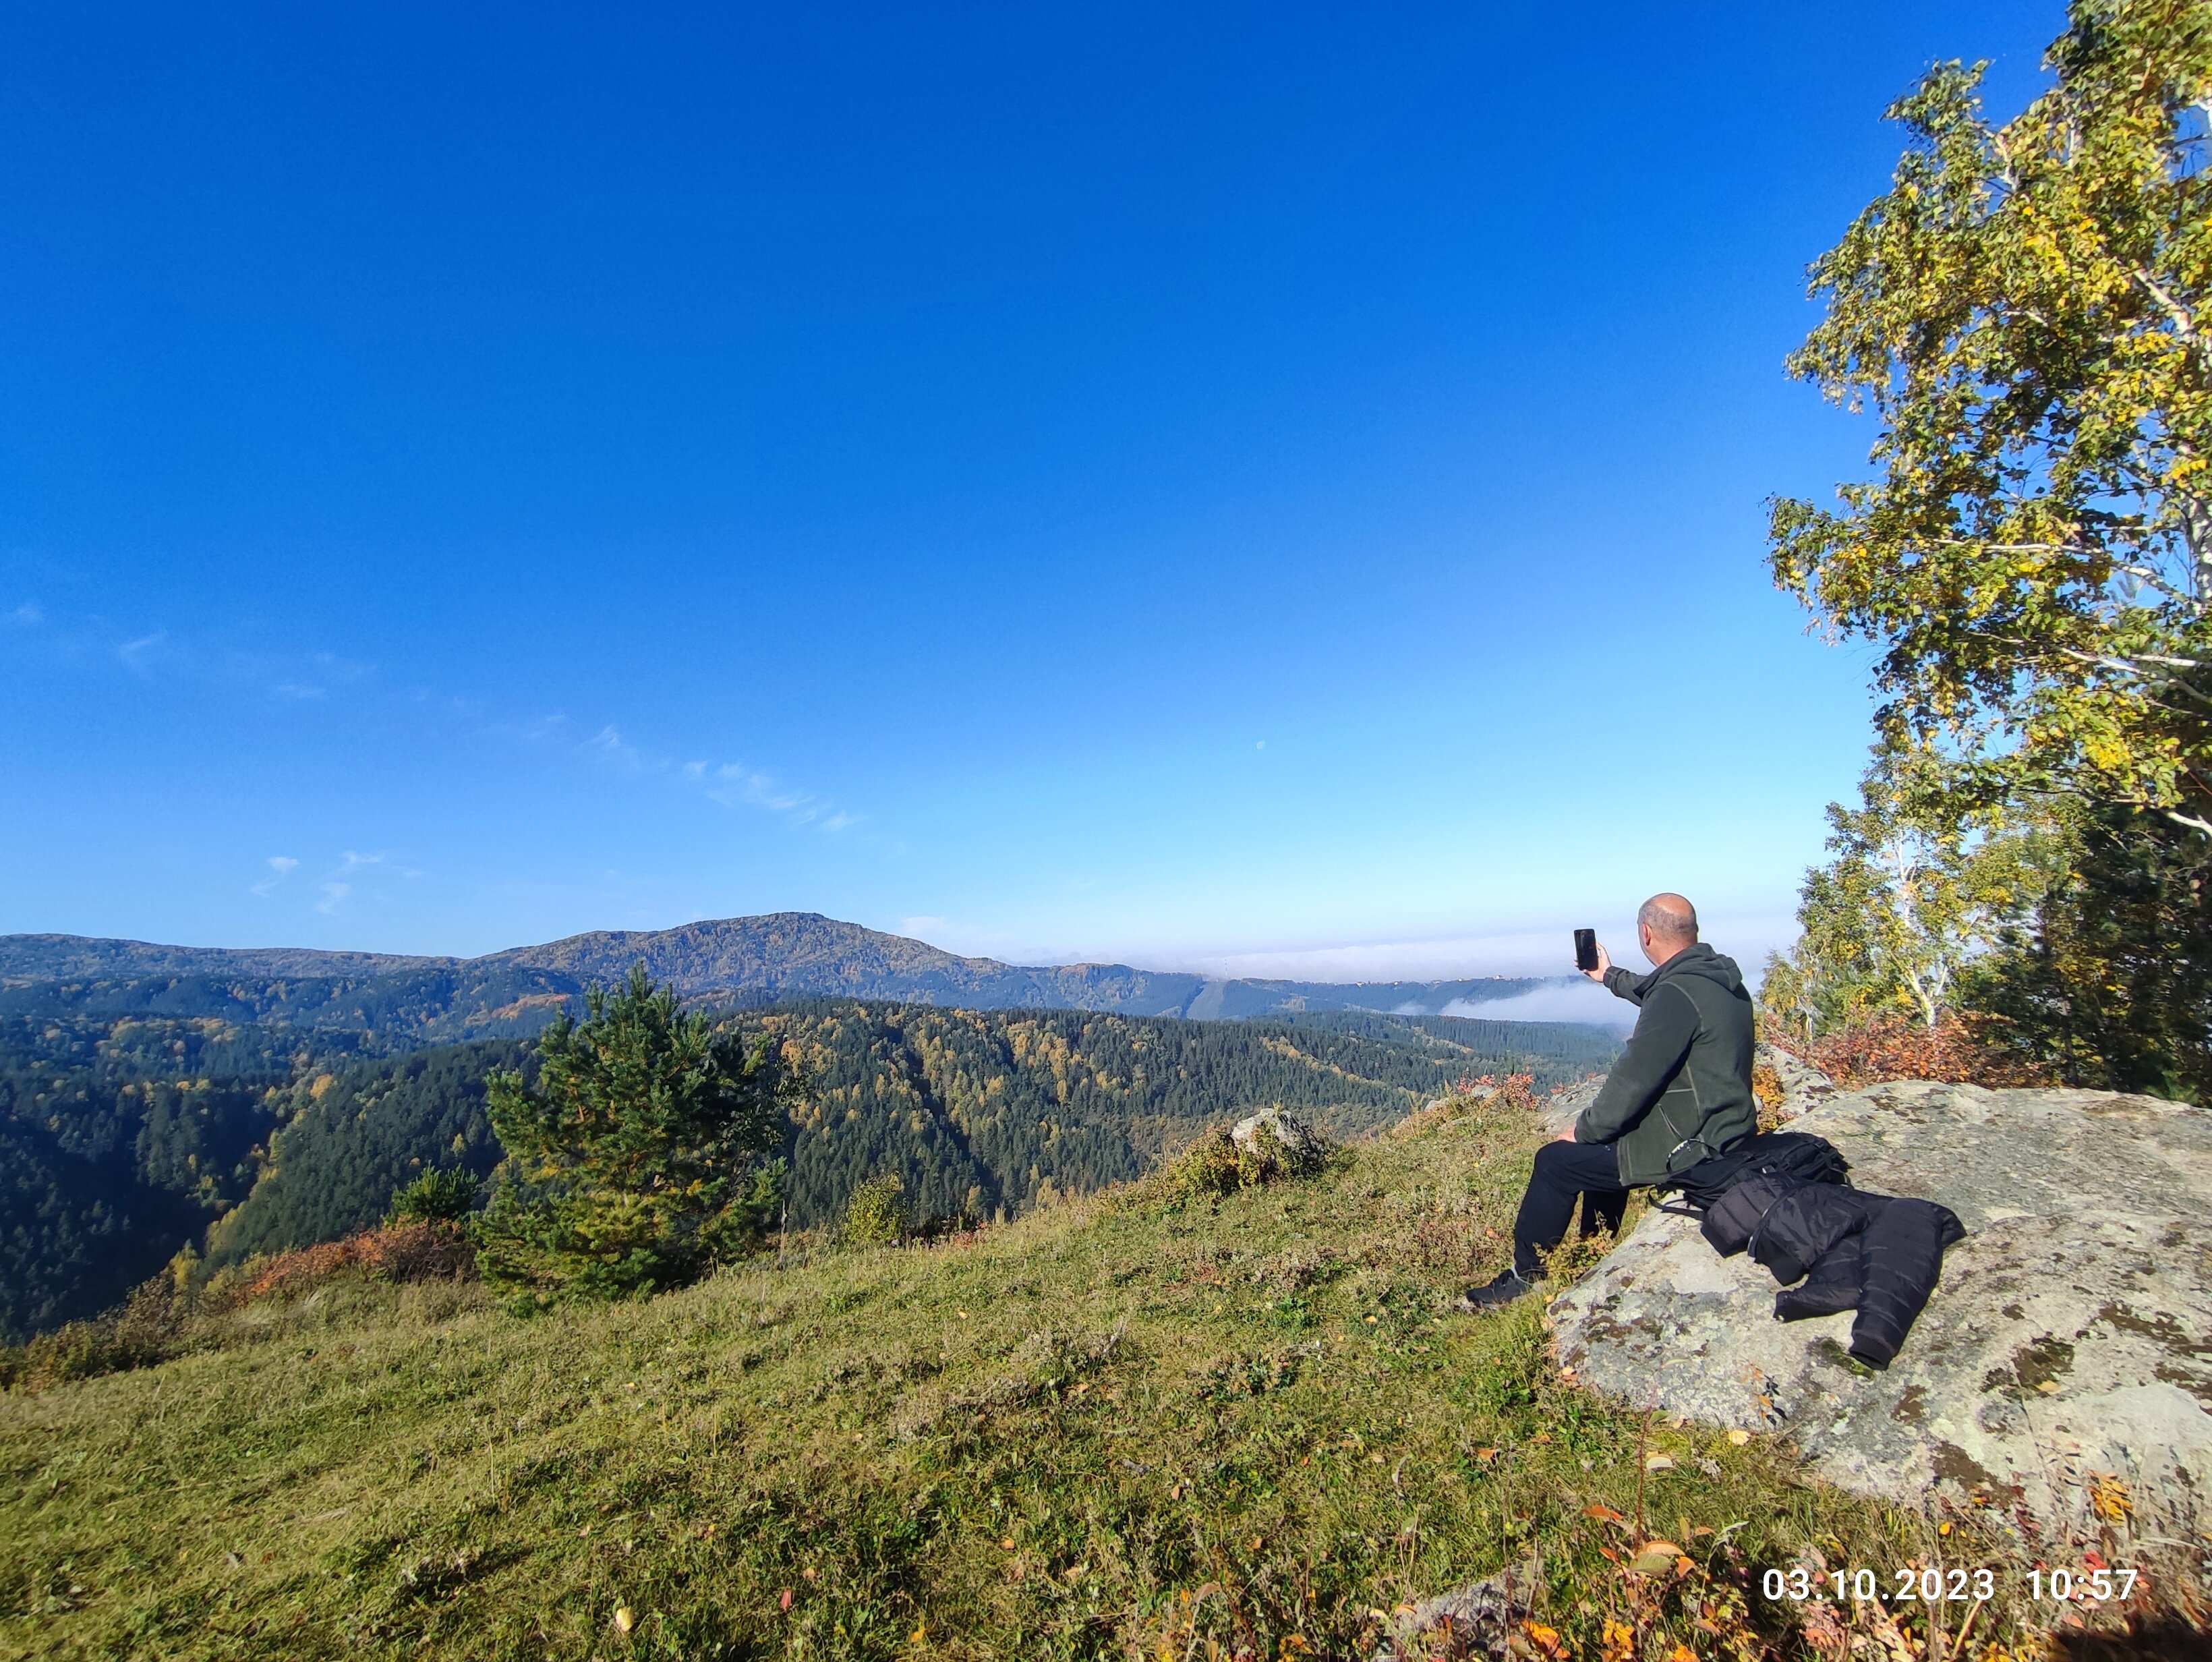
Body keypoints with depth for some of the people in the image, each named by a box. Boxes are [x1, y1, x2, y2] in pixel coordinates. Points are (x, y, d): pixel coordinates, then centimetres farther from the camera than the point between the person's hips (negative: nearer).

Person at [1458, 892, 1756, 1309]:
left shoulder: (1677, 993, -26)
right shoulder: (1718, 976, 4)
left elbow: (1632, 1082, -24)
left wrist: (1583, 1129, -9)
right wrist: (1610, 976, 42)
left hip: (1693, 1147, -10)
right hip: (1726, 1129, 10)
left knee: (1556, 1161, -4)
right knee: (1606, 1142, 27)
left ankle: (1525, 1276, 12)